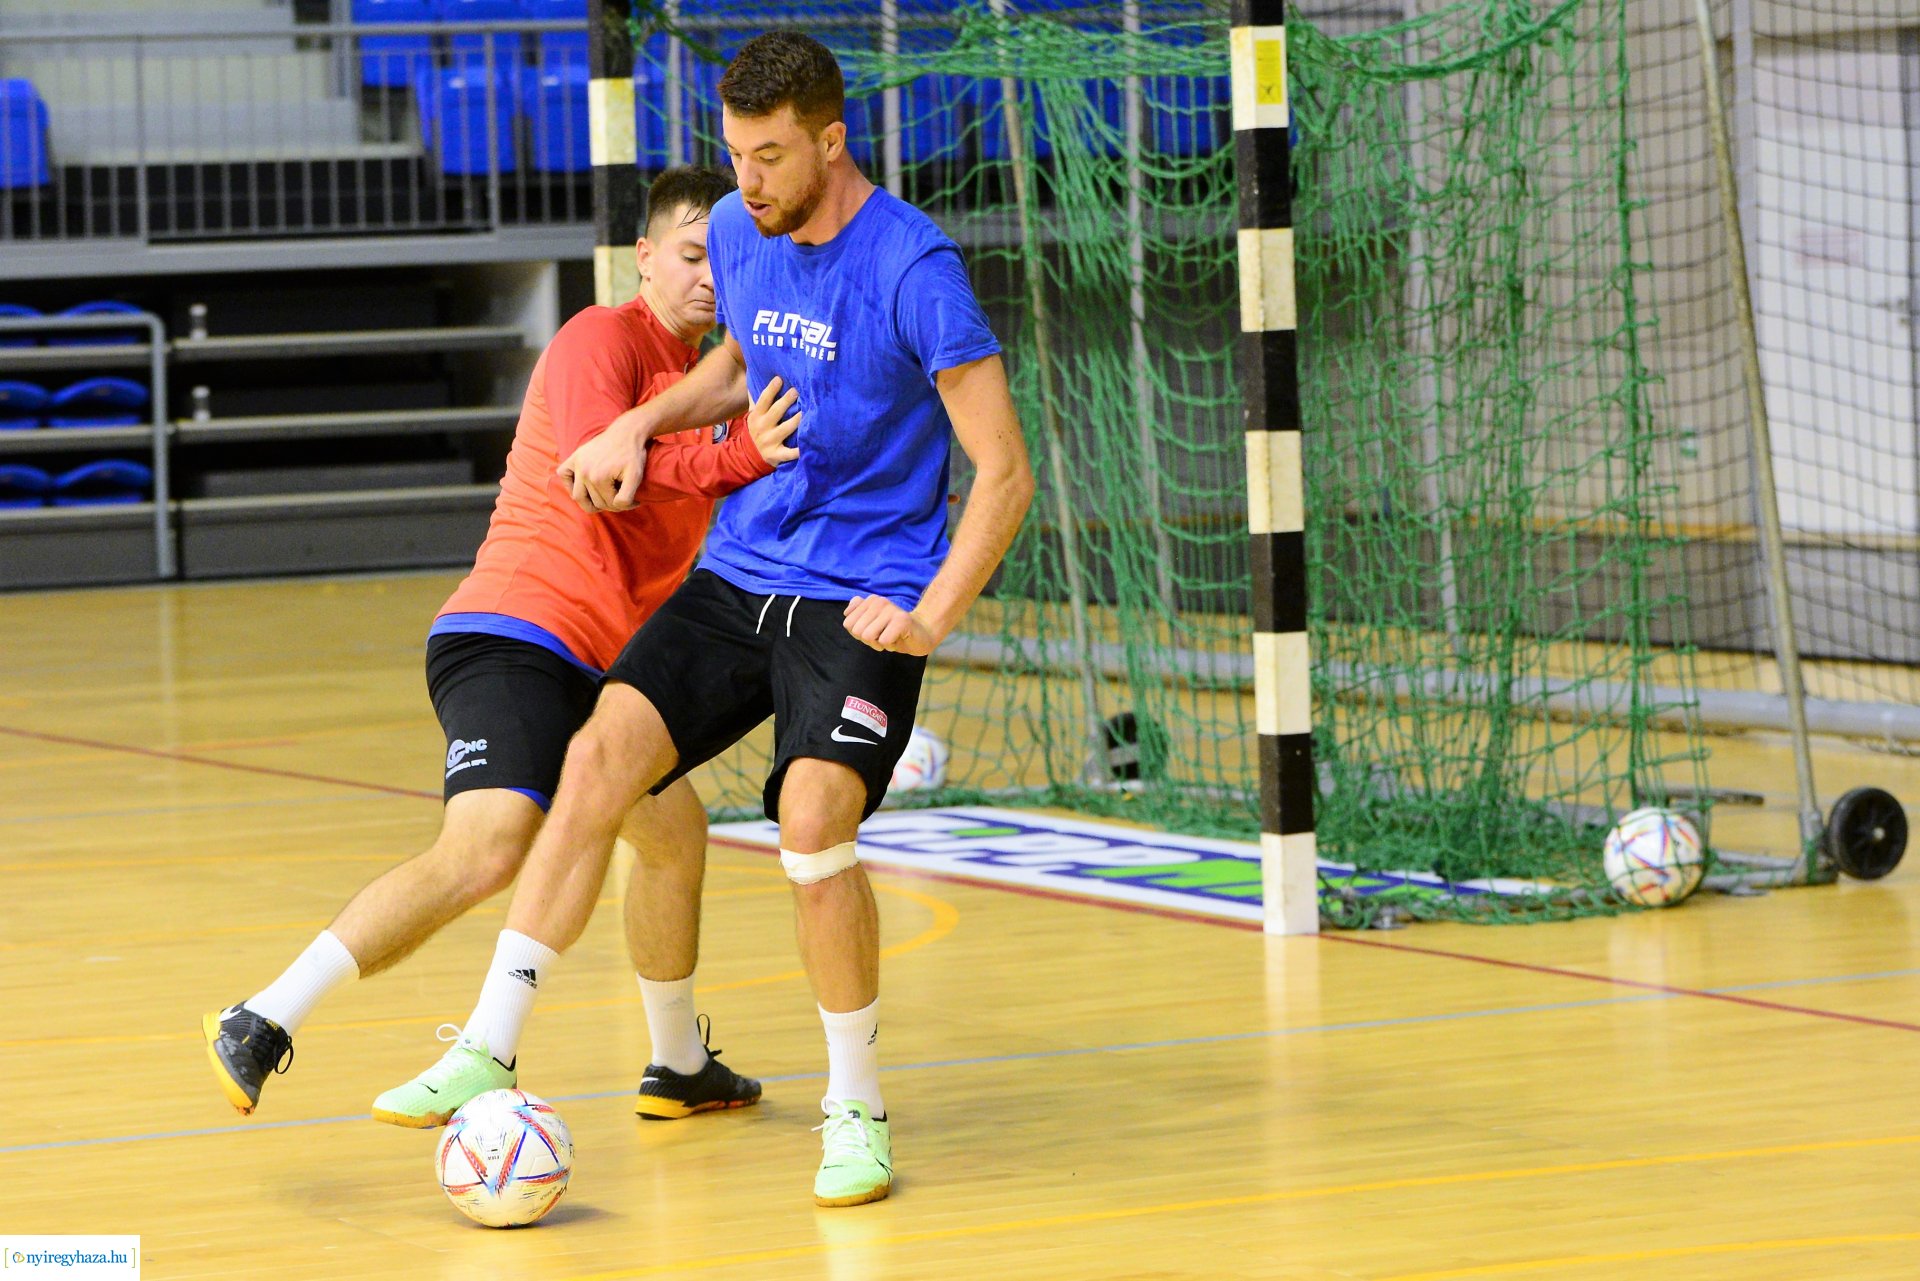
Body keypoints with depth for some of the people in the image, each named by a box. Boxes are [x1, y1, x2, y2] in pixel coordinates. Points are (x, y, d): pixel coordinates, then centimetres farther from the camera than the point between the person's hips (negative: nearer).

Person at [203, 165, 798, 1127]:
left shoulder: (702, 381, 22)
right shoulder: (603, 338, -7)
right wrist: (737, 458, -29)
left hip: (590, 666, 10)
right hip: (513, 638, -10)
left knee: (675, 832, 23)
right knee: (488, 846, -28)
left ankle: (679, 1069, 42)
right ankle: (263, 1026, -28)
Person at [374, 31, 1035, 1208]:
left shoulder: (912, 266, -16)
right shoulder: (739, 234, 4)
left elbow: (1005, 472, -14)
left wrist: (930, 620, -23)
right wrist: (643, 424, 10)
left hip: (861, 600, -6)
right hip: (739, 575, 6)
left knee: (813, 819, -24)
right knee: (601, 755, -14)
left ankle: (858, 1110, -5)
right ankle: (491, 1045, -10)